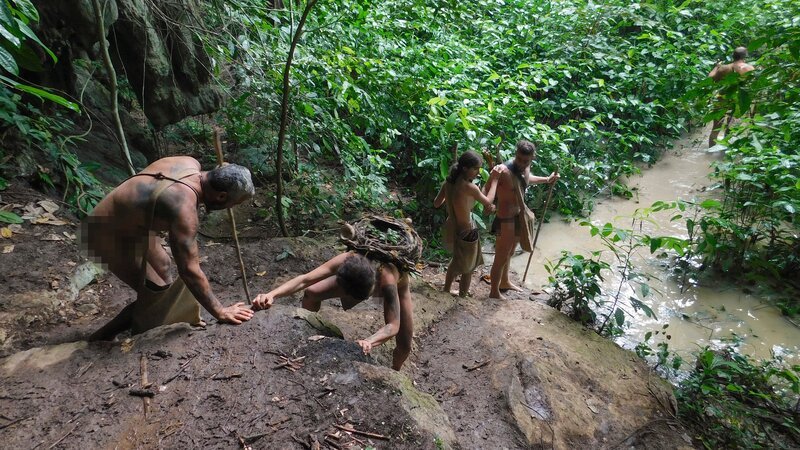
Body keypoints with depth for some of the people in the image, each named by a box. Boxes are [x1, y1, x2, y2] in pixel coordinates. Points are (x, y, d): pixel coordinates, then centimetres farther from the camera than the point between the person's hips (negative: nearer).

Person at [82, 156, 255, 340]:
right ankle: (100, 338, 15)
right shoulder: (184, 209, -36)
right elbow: (189, 271, -35)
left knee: (162, 265, 24)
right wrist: (220, 312, -28)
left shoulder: (191, 163, -13)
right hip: (108, 235, -9)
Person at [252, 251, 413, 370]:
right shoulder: (346, 260, -42)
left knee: (404, 344, -8)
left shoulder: (387, 277, -48)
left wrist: (369, 342, -70)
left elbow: (393, 326, -50)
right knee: (311, 294, -9)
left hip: (395, 288, -2)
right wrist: (271, 294, -58)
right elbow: (304, 279, -43)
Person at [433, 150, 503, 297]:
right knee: (467, 269, 16)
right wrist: (494, 179, -1)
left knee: (457, 260, 33)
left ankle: (446, 290, 48)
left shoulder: (448, 182, -6)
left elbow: (436, 204, 5)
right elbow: (488, 202, -9)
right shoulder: (469, 187, -27)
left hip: (451, 228, 8)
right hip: (465, 233, -8)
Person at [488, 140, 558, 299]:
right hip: (506, 220, -8)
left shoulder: (525, 168, -2)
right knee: (501, 258, 6)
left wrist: (546, 179, 26)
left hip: (519, 216, 9)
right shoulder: (505, 171, -28)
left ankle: (505, 282, 47)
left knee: (509, 254, 26)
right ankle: (494, 292, 25)